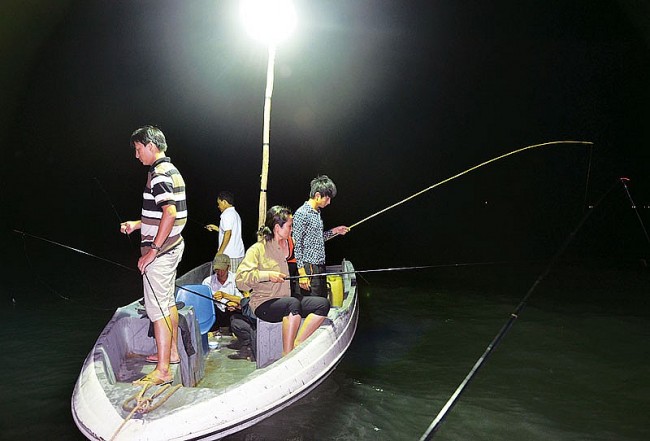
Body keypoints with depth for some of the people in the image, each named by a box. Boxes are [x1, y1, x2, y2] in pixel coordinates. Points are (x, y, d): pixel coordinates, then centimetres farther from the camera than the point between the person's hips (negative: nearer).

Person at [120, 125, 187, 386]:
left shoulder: (159, 174, -17)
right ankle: (172, 351, 34)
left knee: (157, 308, -6)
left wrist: (153, 250, -27)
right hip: (172, 246, 11)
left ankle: (162, 370, 0)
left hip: (160, 250, -11)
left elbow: (170, 212, -29)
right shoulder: (171, 171, 14)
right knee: (168, 302, 21)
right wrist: (137, 224, 20)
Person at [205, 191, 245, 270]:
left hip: (229, 255, -9)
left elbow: (228, 234, -18)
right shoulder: (235, 213, 18)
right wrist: (216, 228, 27)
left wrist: (220, 252, -16)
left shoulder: (227, 214, -10)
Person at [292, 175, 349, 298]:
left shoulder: (317, 213, 15)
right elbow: (297, 245, -15)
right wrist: (302, 272, -18)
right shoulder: (301, 213, -12)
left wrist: (334, 231, 18)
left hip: (320, 267, 9)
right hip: (309, 268, -9)